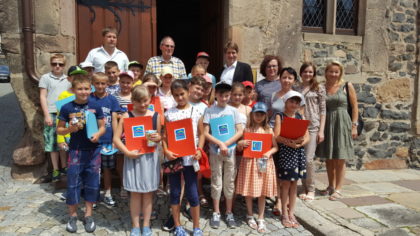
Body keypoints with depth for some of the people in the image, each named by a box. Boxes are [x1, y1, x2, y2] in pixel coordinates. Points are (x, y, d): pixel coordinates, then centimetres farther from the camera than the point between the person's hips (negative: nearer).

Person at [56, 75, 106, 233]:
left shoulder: (95, 107, -2)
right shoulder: (67, 108, -4)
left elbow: (102, 127, 4)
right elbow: (59, 130, 4)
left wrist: (97, 134, -17)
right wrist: (70, 129, -16)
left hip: (93, 150, 1)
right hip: (75, 150, -1)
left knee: (92, 183, 8)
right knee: (73, 183, 4)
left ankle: (88, 215, 24)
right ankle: (73, 215, 24)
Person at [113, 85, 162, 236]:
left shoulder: (155, 116, 0)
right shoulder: (127, 116, -5)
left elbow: (159, 137, 9)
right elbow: (116, 138, -6)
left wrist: (157, 138, -14)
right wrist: (127, 152, -17)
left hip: (150, 157, 1)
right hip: (133, 157, -1)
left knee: (148, 193, 10)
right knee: (135, 193, 8)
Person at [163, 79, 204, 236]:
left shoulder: (196, 112, 1)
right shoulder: (169, 113, 3)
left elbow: (201, 134, 3)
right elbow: (164, 135, 2)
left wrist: (199, 150, -11)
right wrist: (166, 151, -12)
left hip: (190, 157, -1)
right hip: (173, 157, 1)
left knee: (192, 193, 5)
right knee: (175, 192, 11)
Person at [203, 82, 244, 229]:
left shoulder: (234, 111, 3)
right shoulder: (210, 111, -2)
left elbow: (240, 131, -1)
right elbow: (206, 133, -6)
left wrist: (226, 144, -12)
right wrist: (220, 144, -15)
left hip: (231, 151, 2)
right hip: (215, 151, -1)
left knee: (230, 183, 9)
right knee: (216, 182, 6)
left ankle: (229, 213, 21)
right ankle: (216, 213, 19)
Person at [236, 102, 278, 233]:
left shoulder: (268, 130, 4)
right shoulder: (247, 129, 0)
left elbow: (275, 147, 5)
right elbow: (239, 148, 3)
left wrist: (269, 152, -14)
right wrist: (241, 144, -18)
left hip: (264, 163, 1)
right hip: (249, 162, -1)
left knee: (262, 192, 6)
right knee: (249, 190, 6)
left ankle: (261, 219, 19)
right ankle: (250, 216, 26)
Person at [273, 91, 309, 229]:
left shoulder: (301, 117, 9)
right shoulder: (280, 116, -2)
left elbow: (307, 136, 4)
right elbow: (276, 136, -12)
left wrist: (300, 143, -16)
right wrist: (289, 142, -28)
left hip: (298, 152, 4)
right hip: (285, 151, -4)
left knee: (294, 183, 10)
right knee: (286, 183, 2)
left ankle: (291, 213, 22)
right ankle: (284, 214, 15)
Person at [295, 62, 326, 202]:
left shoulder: (318, 88, 3)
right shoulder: (296, 89, 10)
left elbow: (323, 110, 0)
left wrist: (321, 130, -5)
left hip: (312, 127, -3)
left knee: (308, 159, -8)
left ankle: (311, 189, 11)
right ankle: (304, 188, 20)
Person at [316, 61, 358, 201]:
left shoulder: (347, 86, 0)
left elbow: (355, 107, 0)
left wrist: (354, 126, -5)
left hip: (342, 122, -2)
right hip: (326, 123, 3)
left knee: (340, 159, 2)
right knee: (328, 157, 11)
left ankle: (338, 189, 10)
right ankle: (331, 186, 25)